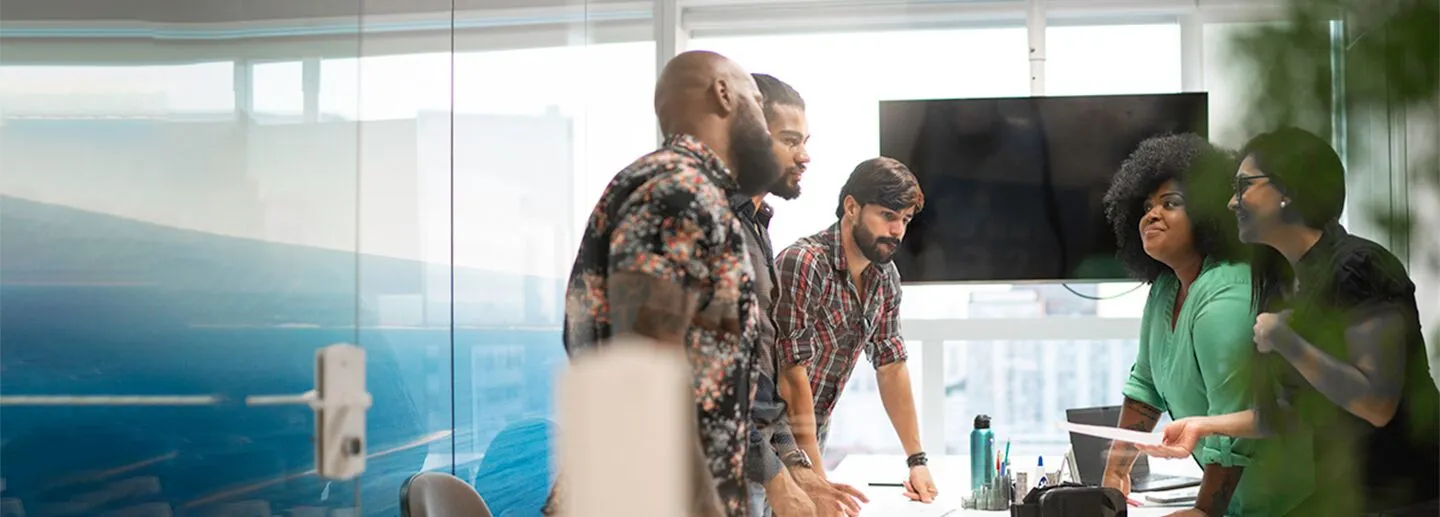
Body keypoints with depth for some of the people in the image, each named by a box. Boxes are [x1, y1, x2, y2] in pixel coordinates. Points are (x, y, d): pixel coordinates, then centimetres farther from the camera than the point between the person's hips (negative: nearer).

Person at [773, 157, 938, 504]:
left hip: (812, 442, 7)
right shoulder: (803, 264, -22)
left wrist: (917, 460, 6)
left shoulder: (885, 277, 2)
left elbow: (891, 366, 10)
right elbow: (792, 376, -24)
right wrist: (816, 478, -25)